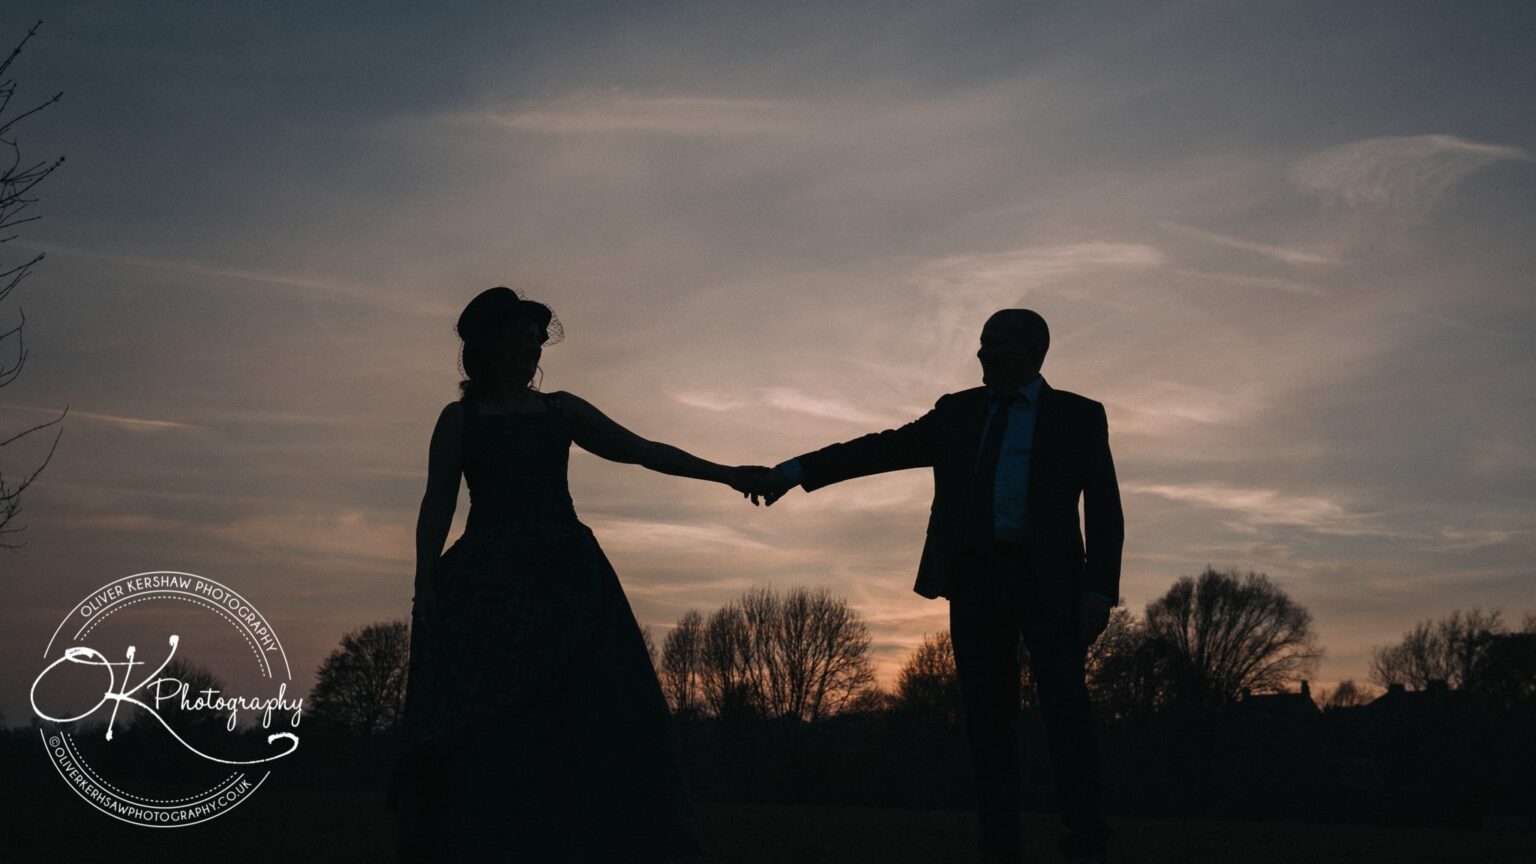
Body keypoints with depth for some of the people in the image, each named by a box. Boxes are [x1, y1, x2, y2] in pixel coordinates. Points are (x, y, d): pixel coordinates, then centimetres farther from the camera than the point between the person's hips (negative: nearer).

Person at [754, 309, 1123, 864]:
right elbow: (886, 448, 8)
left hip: (1047, 580, -3)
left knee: (1065, 704, -12)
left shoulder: (1079, 416, 8)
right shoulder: (957, 412, 15)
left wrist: (1100, 590, -11)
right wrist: (800, 469, -3)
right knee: (987, 716, 2)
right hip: (975, 578, 3)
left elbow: (1104, 510, 3)